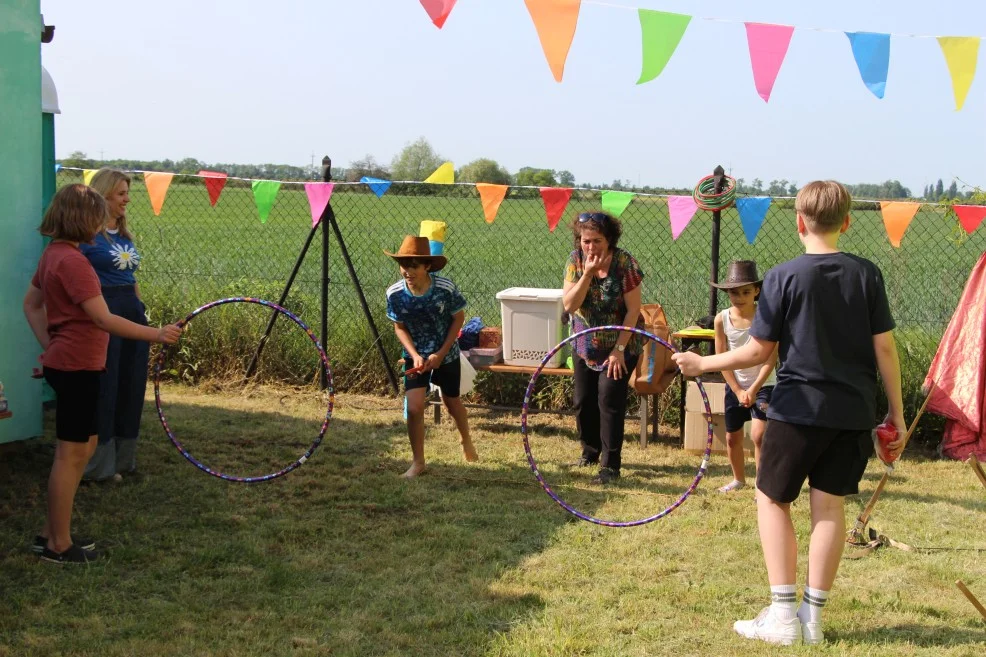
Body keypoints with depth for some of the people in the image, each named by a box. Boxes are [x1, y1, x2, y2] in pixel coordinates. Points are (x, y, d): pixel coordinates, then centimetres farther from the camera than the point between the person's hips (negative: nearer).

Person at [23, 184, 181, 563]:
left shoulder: (54, 254, 9)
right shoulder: (72, 261, -21)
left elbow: (31, 304, 19)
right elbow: (103, 319, -26)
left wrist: (50, 344, 15)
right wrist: (156, 335, -26)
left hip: (66, 362, 10)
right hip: (77, 366, -10)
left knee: (83, 446, 17)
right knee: (72, 452, -1)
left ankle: (52, 533, 25)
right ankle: (59, 545, 9)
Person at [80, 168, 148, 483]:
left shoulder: (124, 235, 14)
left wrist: (142, 311, 19)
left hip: (133, 312, 8)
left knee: (132, 387, 12)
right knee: (104, 388, -2)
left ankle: (123, 458, 23)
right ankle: (99, 465, 9)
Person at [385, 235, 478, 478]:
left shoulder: (445, 288, -25)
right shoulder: (394, 293, -20)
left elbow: (458, 318, -10)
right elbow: (399, 327, -5)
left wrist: (440, 354, -14)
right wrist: (415, 355, -19)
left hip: (446, 354, 0)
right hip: (416, 355, 1)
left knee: (452, 402, 17)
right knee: (414, 407, -13)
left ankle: (465, 439, 49)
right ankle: (417, 461, 5)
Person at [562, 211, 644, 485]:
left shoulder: (624, 263, -19)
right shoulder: (575, 260, -8)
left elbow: (633, 309, -17)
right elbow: (569, 305, -15)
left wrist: (619, 349, -19)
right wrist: (588, 274, -27)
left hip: (619, 346, -4)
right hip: (585, 346, 5)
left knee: (609, 401, -10)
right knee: (583, 402, 10)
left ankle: (610, 465, -1)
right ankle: (590, 452, 33)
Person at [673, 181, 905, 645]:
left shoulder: (784, 277, -9)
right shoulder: (866, 275, 0)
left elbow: (759, 351, -8)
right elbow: (884, 348, -1)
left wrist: (702, 364, 4)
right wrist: (897, 412, 7)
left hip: (799, 407, -3)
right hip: (854, 412, 3)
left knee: (772, 499, 9)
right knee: (829, 504, 9)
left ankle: (783, 616, 4)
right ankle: (813, 617, 12)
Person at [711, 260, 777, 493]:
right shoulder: (722, 319, -8)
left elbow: (771, 358, -16)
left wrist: (754, 389, -19)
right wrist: (738, 391, -8)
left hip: (763, 385, -4)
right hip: (735, 386, 4)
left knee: (759, 435, -19)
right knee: (732, 437, 14)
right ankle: (738, 479, 37)